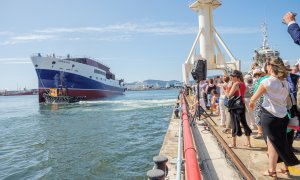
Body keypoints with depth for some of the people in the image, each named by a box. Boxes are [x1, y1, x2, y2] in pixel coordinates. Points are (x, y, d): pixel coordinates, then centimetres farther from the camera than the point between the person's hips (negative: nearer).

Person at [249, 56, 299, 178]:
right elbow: (287, 100, 12)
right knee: (282, 142, 17)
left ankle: (272, 171, 15)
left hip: (269, 116, -6)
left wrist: (251, 103, 14)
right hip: (283, 116, 6)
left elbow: (254, 98, -6)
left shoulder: (267, 82, -14)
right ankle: (285, 168, 29)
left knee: (272, 143, 3)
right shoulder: (285, 82, 5)